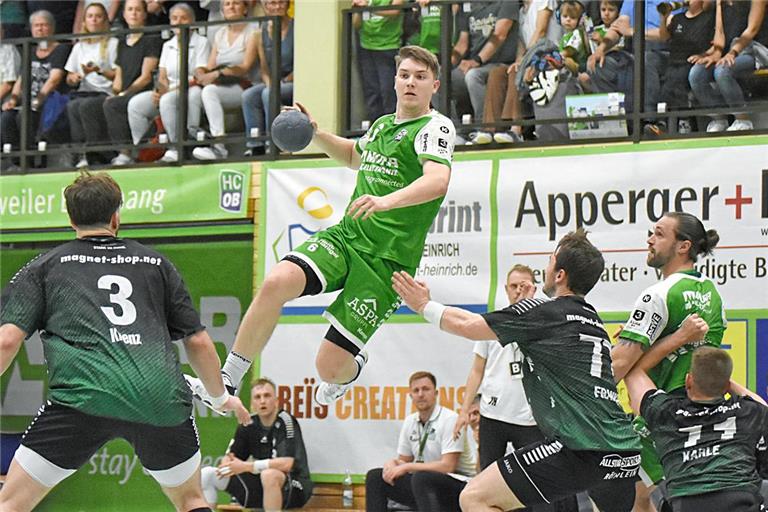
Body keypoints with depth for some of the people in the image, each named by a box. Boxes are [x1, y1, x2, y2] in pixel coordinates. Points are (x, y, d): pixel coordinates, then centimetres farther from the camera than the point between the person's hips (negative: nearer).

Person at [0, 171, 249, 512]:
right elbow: (198, 342, 24)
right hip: (161, 398, 2)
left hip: (84, 395, -2)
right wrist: (222, 398, 40)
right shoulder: (155, 263, 24)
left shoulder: (45, 266, 18)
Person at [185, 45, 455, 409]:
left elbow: (437, 180, -28)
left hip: (387, 261, -6)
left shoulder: (435, 127, -7)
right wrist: (315, 134, 24)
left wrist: (385, 201, -44)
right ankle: (225, 383, -17)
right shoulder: (383, 124, 17)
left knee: (330, 366, -8)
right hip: (346, 236, 6)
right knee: (277, 282, -25)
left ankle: (352, 369, 32)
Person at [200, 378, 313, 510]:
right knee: (206, 474, -1)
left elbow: (287, 464, -25)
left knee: (269, 475, -41)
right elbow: (229, 459, 8)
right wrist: (227, 466, -18)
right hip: (260, 485, 7)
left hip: (294, 488, -7)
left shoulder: (285, 421, -14)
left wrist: (245, 467, -24)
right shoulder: (249, 425, 4)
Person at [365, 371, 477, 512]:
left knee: (421, 478, -37)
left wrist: (407, 467, -20)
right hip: (426, 484, 8)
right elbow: (404, 460, 18)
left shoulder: (450, 419, -15)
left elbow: (447, 466, -22)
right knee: (375, 477, 0)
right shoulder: (410, 422, 8)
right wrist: (392, 464, -8)